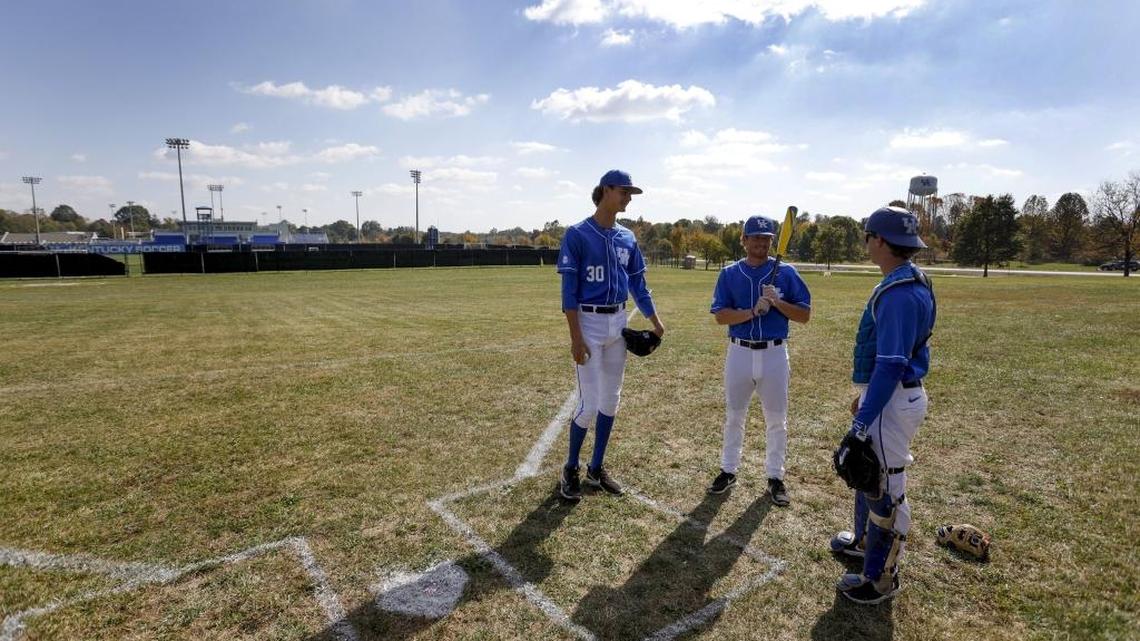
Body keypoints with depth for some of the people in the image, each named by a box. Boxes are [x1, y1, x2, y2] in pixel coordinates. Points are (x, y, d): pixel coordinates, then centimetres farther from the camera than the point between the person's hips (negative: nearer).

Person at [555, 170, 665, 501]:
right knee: (589, 404, -6)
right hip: (589, 322, -6)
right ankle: (571, 469, 17)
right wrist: (576, 336, -18)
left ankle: (597, 469, 26)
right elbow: (569, 289, -12)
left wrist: (655, 321, 6)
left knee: (610, 401, 11)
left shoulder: (627, 238, 10)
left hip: (618, 322, 6)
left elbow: (638, 284, 15)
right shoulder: (577, 234, -8)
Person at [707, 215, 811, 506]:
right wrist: (753, 311, -21)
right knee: (734, 416, 13)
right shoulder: (730, 274, 1)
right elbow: (721, 316, -7)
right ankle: (728, 470, 28)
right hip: (739, 353, 1)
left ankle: (775, 477, 24)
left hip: (774, 354, 0)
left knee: (777, 420, 9)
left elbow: (805, 315, -2)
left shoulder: (786, 272, 0)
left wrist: (777, 302, -18)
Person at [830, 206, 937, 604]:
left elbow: (891, 364, -27)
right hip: (890, 393, 11)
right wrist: (865, 396, 23)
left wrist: (863, 422, -24)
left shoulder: (900, 293, -24)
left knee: (885, 486, 3)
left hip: (892, 400, -11)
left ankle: (881, 578, 20)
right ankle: (866, 541, 46)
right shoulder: (906, 283, 9)